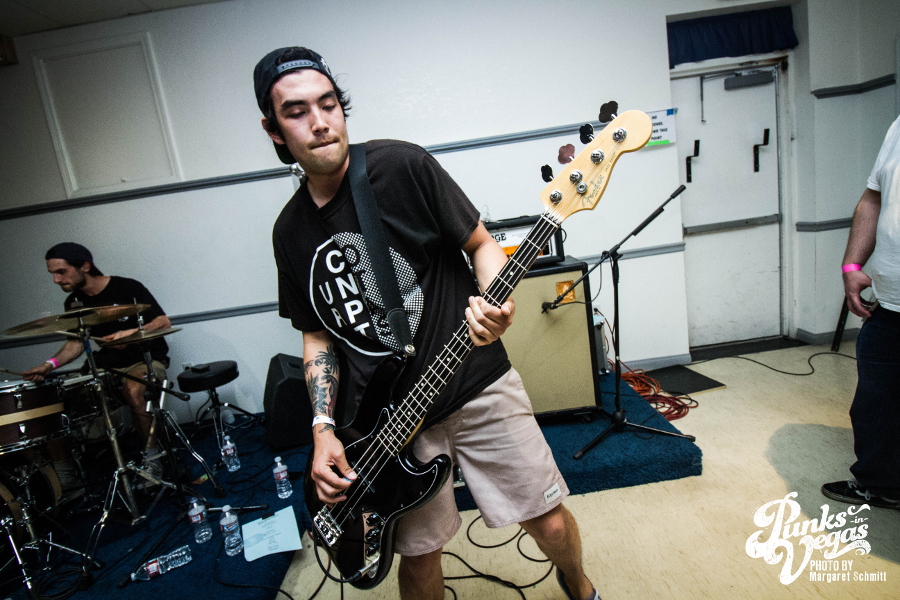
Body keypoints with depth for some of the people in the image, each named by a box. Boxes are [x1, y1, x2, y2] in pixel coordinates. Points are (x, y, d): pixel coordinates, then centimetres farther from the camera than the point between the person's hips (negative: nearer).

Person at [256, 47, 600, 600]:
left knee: (549, 519, 10)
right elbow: (317, 334, 10)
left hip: (474, 382, -2)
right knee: (418, 551, 16)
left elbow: (481, 244, -3)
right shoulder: (291, 231, 5)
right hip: (384, 415, 3)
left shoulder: (403, 166, -8)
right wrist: (323, 429, 0)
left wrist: (496, 301, -24)